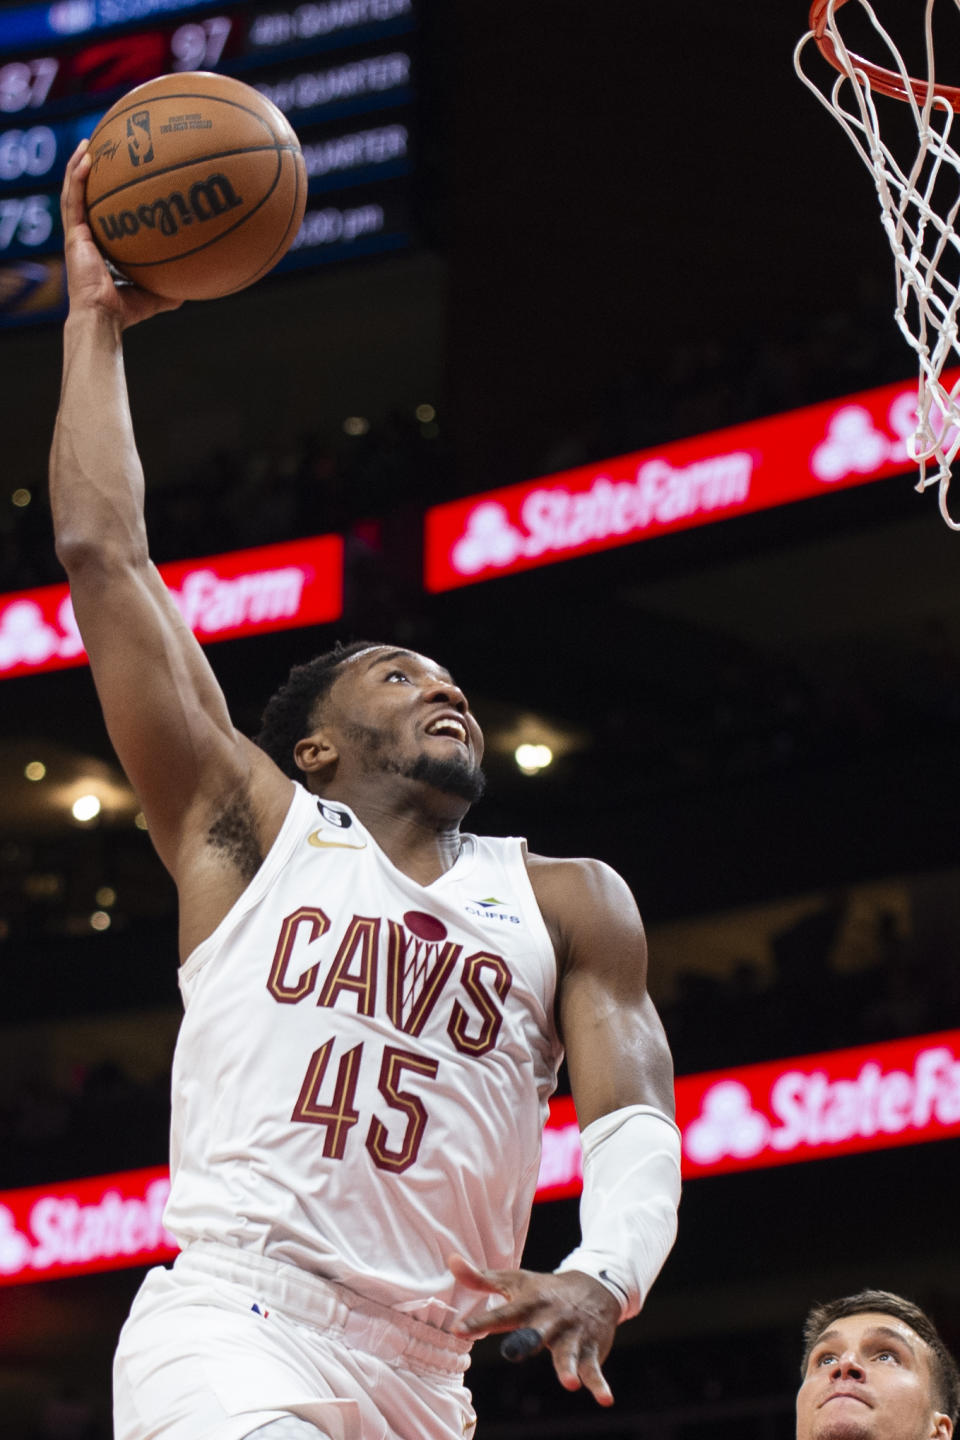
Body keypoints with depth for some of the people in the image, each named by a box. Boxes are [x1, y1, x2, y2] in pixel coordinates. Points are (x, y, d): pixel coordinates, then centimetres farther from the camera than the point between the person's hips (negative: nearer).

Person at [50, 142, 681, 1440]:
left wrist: (604, 1276, -16)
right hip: (229, 1328, -4)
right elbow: (102, 553, 9)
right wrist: (95, 318, 15)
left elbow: (634, 1119, 5)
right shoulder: (254, 831, 13)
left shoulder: (568, 904, 19)